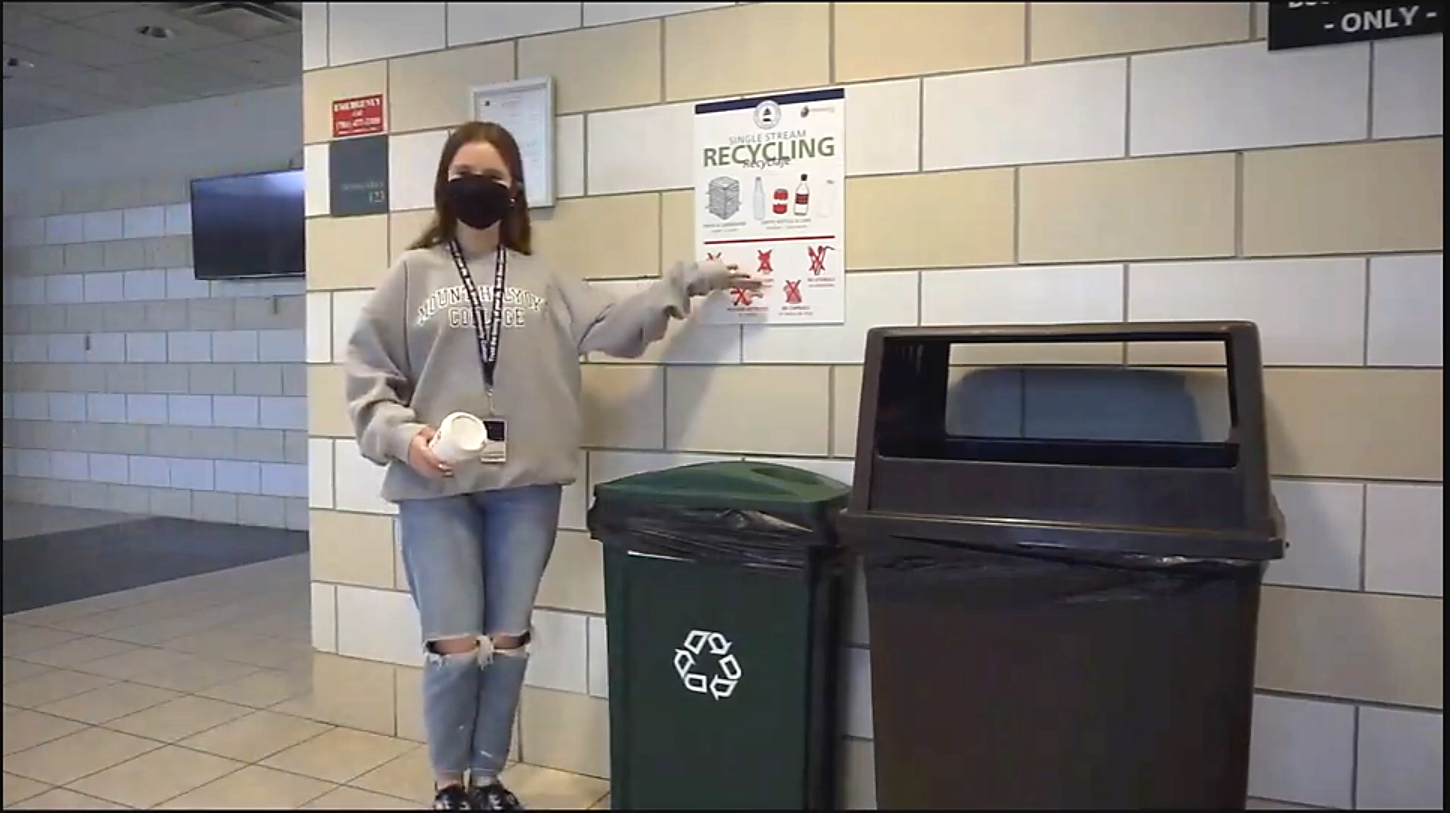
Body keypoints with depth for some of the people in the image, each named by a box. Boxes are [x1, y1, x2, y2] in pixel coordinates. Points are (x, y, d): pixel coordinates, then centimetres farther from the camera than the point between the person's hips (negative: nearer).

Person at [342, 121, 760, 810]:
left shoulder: (545, 280, 9)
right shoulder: (413, 274, 4)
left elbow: (612, 329, -3)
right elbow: (367, 374, 2)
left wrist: (686, 282, -7)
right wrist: (402, 435, -14)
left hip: (525, 485, 2)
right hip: (436, 488, -2)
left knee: (507, 643, 11)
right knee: (454, 647, 2)